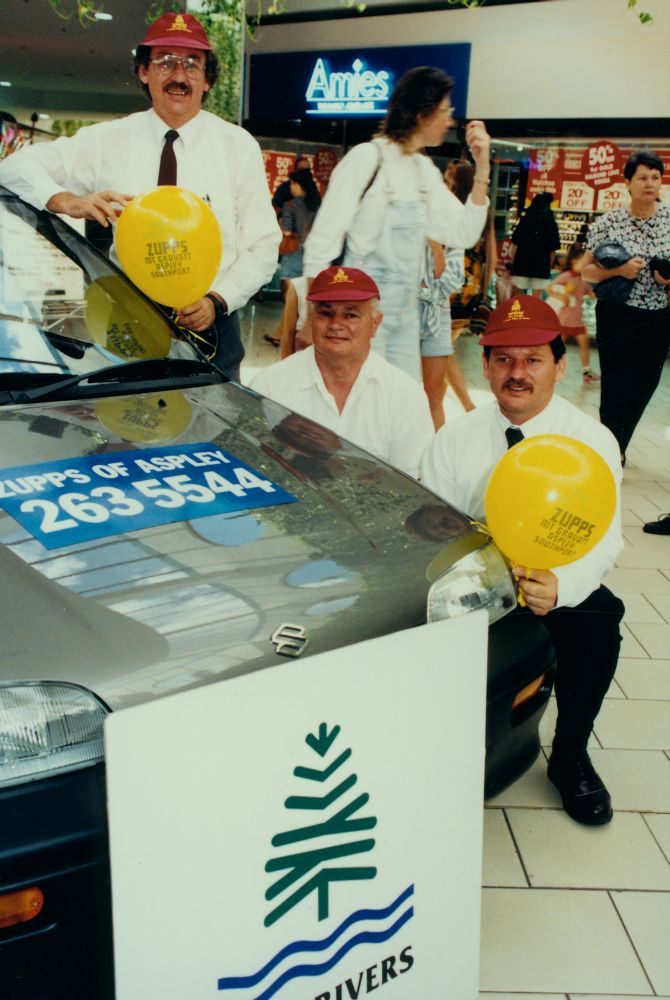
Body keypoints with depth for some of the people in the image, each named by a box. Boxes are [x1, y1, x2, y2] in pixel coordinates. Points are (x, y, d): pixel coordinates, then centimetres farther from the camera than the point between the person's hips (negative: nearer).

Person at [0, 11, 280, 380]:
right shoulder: (109, 140, 3)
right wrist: (69, 202, -19)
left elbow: (263, 246, 1)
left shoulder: (238, 146, 1)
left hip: (210, 328, 0)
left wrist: (218, 300, -15)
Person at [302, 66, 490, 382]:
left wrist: (482, 167, 1)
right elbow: (323, 241, -10)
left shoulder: (425, 170, 12)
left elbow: (463, 234, 8)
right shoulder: (368, 157, -9)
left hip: (406, 311, 7)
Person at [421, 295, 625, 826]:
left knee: (598, 619, -31)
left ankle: (570, 757, -5)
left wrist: (561, 585, -36)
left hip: (559, 585, -1)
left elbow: (603, 538, -14)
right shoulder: (455, 438, 2)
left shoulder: (594, 441, -4)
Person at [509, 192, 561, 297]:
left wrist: (512, 262, 5)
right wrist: (549, 266, 8)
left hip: (522, 263, 1)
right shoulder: (551, 223, 0)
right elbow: (553, 250, -1)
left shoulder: (525, 219, 2)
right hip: (541, 265, -1)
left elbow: (515, 244, -1)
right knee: (537, 299, 3)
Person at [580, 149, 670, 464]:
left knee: (644, 385, 10)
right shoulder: (608, 222, -5)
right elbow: (586, 271, -2)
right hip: (617, 317, -3)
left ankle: (616, 447, 30)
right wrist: (618, 270, -19)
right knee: (616, 385, -1)